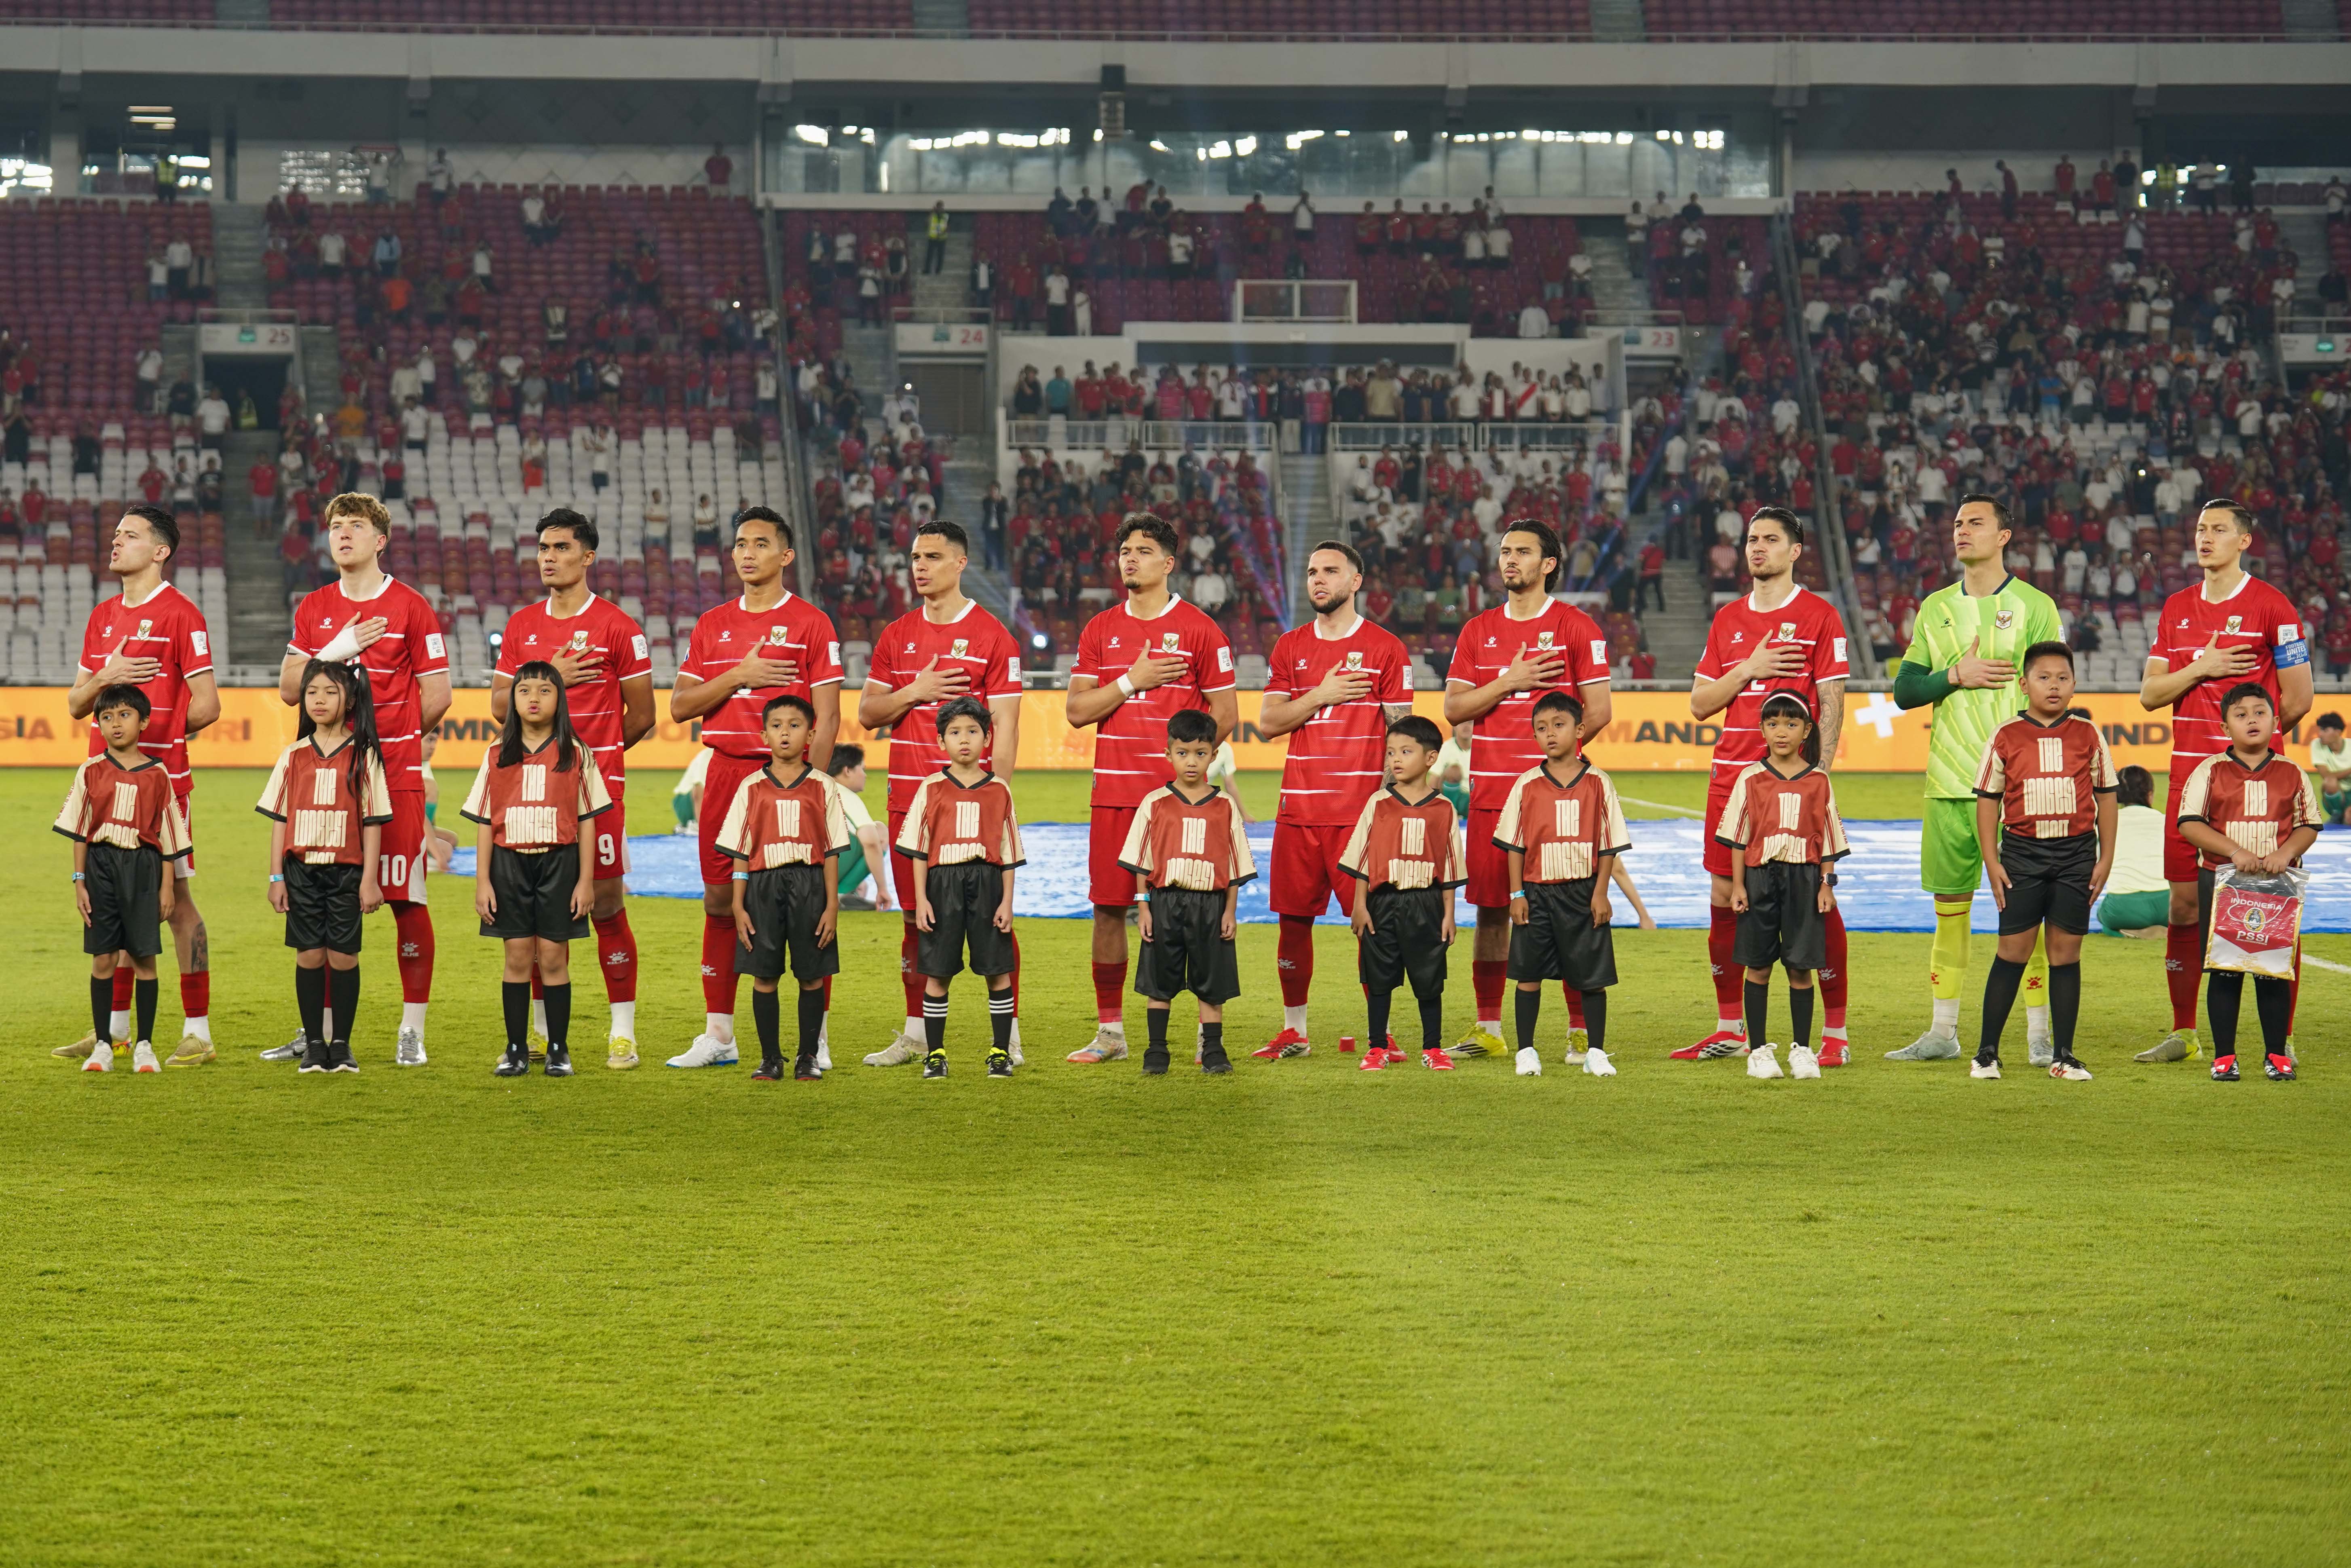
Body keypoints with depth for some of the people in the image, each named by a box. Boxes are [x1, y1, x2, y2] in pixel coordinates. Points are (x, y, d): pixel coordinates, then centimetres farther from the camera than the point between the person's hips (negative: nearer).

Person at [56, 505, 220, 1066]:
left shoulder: (181, 614, -7)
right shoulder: (103, 617, 15)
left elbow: (206, 706, -10)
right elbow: (76, 704, 17)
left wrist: (152, 733, 2)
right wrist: (105, 677, -4)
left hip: (162, 779, -7)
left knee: (174, 896, -6)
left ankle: (198, 1033, -4)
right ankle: (113, 1026, 18)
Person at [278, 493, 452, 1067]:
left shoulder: (410, 607, 0)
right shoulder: (314, 610, 12)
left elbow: (437, 696, 2)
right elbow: (289, 690, 8)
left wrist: (390, 733, 7)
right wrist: (335, 651, -6)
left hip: (396, 776, -4)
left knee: (406, 899, -4)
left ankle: (412, 1033, 1)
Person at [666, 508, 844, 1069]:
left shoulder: (810, 623, 0)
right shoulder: (713, 625, 13)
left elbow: (826, 716, -4)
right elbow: (680, 706, 7)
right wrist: (740, 676, -7)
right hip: (726, 770, 4)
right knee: (720, 901, 5)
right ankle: (718, 1034, 10)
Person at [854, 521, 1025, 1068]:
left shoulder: (992, 636, -2)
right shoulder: (897, 635, 12)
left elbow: (1005, 727, -5)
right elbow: (867, 713, 12)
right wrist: (913, 692, -6)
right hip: (908, 796, 4)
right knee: (916, 917, 8)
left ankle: (1008, 1036, 0)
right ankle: (916, 1035, 14)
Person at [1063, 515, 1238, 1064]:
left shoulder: (1198, 630, 1)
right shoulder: (1101, 630, 12)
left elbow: (1225, 714, 1)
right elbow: (1077, 710, 6)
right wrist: (1132, 681, -6)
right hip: (1114, 792, 4)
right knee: (1108, 909, 3)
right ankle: (1110, 1032, 11)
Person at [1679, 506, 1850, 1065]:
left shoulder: (1819, 616, 0)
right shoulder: (1728, 620, 14)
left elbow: (1832, 703, -4)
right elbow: (1700, 704, 13)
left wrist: (1820, 774, -13)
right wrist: (1749, 670, -4)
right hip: (1731, 778, 5)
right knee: (1723, 898, 5)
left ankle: (1835, 1033, -2)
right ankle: (1730, 1030, 15)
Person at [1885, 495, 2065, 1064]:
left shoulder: (2034, 607, 1)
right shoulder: (1936, 608, 13)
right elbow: (1904, 690, 10)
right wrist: (1956, 676, -8)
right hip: (1948, 782, 4)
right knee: (1949, 905, 7)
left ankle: (2039, 1034, -1)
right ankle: (1943, 1033, 14)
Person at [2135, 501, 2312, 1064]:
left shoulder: (2272, 607, -3)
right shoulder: (2178, 608, 14)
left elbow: (2297, 699, -2)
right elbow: (2149, 694, 10)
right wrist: (2201, 668, -5)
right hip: (2189, 774, 5)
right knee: (2184, 902, 6)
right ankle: (2184, 1033, 15)